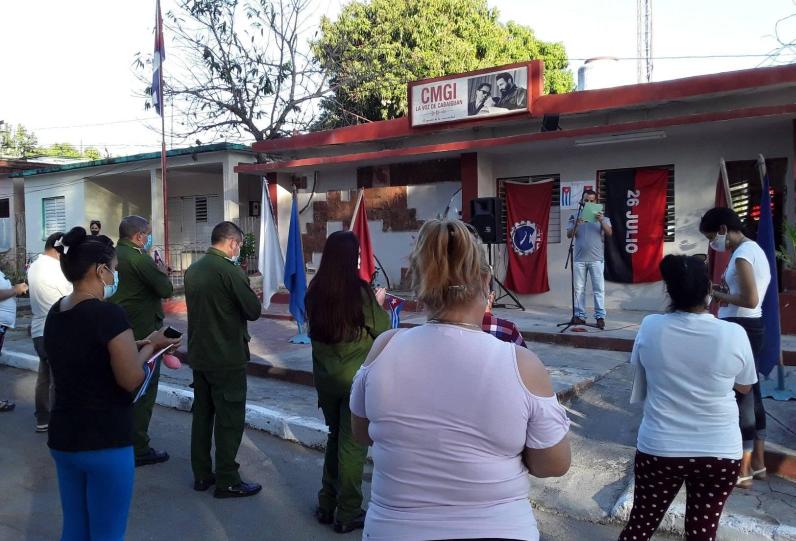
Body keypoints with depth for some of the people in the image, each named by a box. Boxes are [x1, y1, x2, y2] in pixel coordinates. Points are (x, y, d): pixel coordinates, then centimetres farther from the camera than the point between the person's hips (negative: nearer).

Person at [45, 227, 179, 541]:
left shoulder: (55, 314, 4)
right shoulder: (108, 314, -20)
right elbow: (132, 380, -17)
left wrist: (136, 346, 8)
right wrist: (151, 346, -1)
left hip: (62, 438, 8)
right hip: (105, 443, -8)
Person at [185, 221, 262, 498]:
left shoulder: (193, 270, 6)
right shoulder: (230, 271, -18)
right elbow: (254, 311, -15)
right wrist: (250, 296, 4)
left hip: (199, 355, 8)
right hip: (227, 358, -8)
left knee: (202, 413, 16)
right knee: (230, 419, 2)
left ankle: (201, 475, 26)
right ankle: (227, 481, 9)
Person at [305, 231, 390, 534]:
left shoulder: (314, 291, -4)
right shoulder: (359, 290, -18)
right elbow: (383, 331, -8)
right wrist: (379, 303, 9)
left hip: (325, 378, 5)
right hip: (356, 379, -5)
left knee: (335, 438, 22)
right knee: (352, 444, 8)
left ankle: (326, 506, 31)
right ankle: (348, 514, 19)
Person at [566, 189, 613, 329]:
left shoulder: (602, 217, 8)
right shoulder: (575, 216, 9)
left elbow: (609, 233, -5)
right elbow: (569, 235, 2)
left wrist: (602, 222, -22)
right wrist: (576, 224, -17)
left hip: (597, 258, -1)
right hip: (579, 258, 1)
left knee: (599, 289, -2)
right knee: (579, 289, 5)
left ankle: (600, 317, 0)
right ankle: (580, 316, 11)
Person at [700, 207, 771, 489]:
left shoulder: (742, 254, -18)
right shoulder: (753, 249, 14)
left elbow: (750, 300, -24)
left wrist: (718, 294, -11)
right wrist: (725, 290, 6)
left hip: (739, 329, -10)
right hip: (751, 326, 10)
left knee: (740, 395, -2)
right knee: (751, 392, 16)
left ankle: (743, 471, 8)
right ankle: (758, 462, 28)